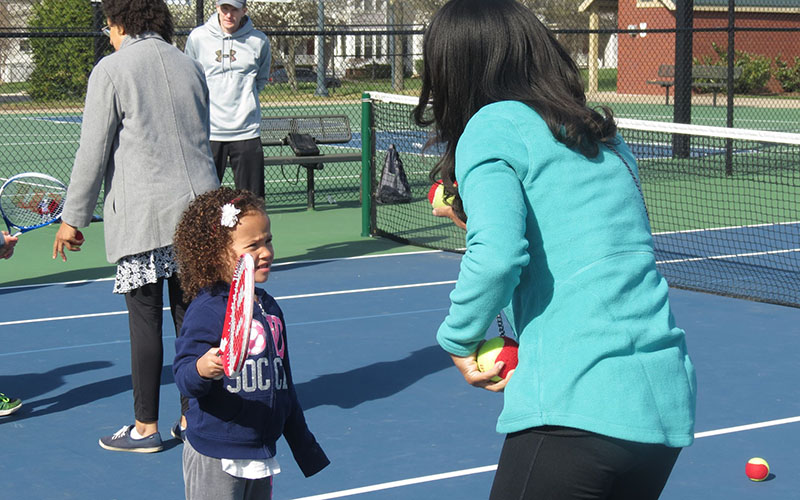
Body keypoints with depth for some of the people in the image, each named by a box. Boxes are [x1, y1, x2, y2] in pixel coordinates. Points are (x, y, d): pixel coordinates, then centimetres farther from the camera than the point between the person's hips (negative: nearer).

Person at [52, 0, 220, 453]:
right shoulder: (190, 66, 12)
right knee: (191, 314, 11)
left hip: (143, 213, -5)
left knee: (146, 319, 1)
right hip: (198, 203, 5)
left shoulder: (112, 70, -4)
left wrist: (74, 217, 1)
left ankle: (146, 428, 7)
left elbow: (93, 151, -6)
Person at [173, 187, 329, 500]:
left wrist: (304, 447, 24)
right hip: (214, 459, -7)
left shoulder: (270, 308, 13)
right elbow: (183, 377, -17)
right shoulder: (207, 309, -12)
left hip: (262, 457, 7)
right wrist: (202, 369, -40)